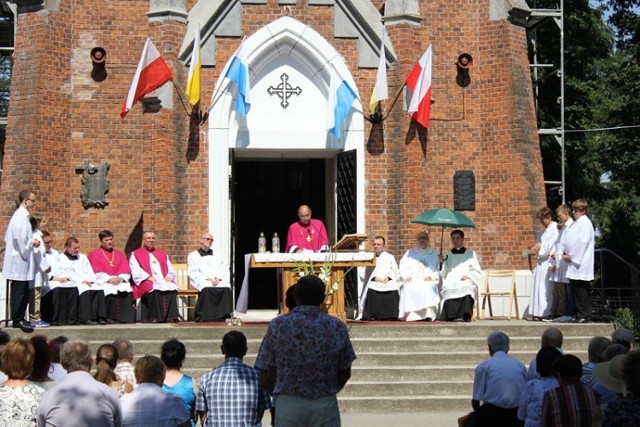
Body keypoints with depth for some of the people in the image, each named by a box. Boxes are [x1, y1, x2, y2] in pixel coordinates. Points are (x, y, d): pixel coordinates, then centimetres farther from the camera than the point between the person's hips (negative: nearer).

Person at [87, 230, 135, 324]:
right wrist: (109, 279, -14)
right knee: (111, 291, -36)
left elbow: (126, 271, 12)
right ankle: (112, 318, -31)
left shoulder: (119, 254, 22)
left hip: (120, 281, 2)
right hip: (103, 282, -2)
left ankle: (126, 318, -32)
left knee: (127, 289, -31)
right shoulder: (94, 255, 13)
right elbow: (96, 272, 0)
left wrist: (120, 278, -9)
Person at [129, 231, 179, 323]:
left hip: (164, 281, 3)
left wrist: (169, 276, -2)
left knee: (173, 288, -31)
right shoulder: (135, 254, 15)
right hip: (147, 282, -3)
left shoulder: (162, 254, 29)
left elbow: (170, 269, 22)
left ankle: (171, 316, -35)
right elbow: (136, 271, 1)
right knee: (154, 289, -39)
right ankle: (155, 317, -38)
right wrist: (148, 277, -15)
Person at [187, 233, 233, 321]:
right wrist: (207, 278, -13)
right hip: (202, 281, -3)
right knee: (207, 289, -39)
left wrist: (218, 278, -8)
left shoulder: (217, 254, 27)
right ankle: (205, 316, -37)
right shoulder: (193, 255, 16)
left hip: (218, 280, 3)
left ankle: (223, 315, -34)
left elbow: (224, 269, 14)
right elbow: (193, 272, 2)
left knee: (226, 288, -33)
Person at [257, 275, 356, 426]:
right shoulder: (337, 327, -1)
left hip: (289, 405, -1)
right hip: (326, 406, 1)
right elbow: (345, 373, 6)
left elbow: (269, 373, 0)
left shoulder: (278, 325, -4)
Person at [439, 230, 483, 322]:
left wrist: (468, 275, -5)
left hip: (466, 281, -1)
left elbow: (477, 271, 15)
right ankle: (451, 316, -42)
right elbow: (443, 274, 16)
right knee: (449, 290, -36)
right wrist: (442, 263, -1)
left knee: (467, 288, -38)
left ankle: (465, 315, -46)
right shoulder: (448, 255, 25)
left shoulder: (470, 254, 22)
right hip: (451, 282, 1)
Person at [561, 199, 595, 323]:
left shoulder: (585, 223, -7)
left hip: (581, 263, -9)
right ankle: (579, 314, 13)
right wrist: (566, 254, 7)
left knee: (581, 289, -7)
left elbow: (583, 241, -16)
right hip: (573, 262, 9)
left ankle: (584, 315, -4)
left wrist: (571, 255, -12)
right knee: (575, 288, 9)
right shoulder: (576, 223, 19)